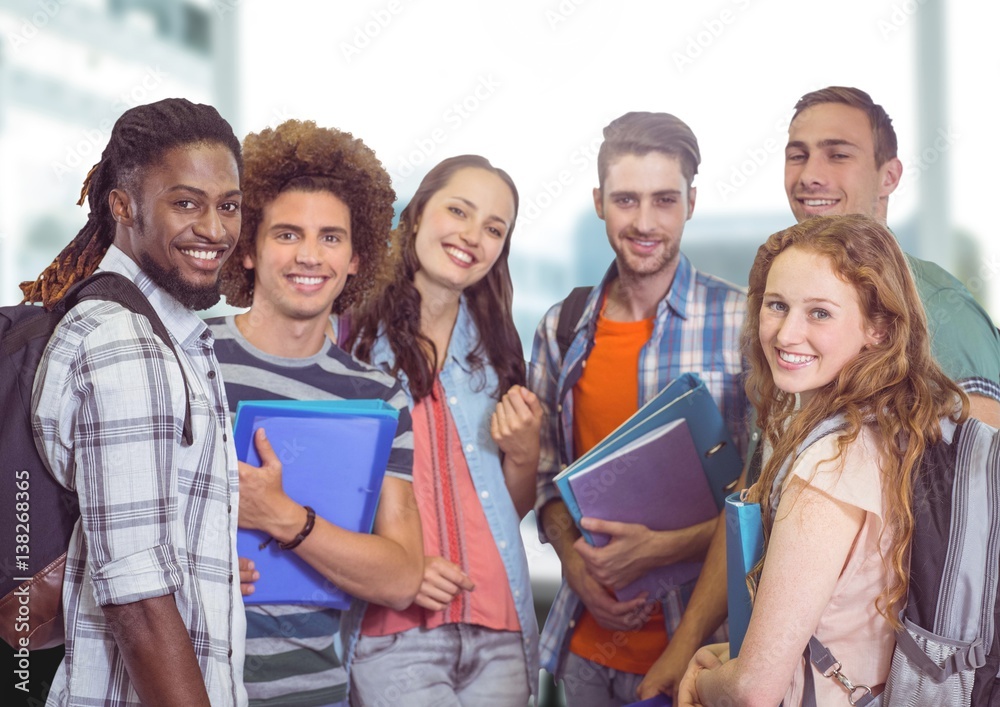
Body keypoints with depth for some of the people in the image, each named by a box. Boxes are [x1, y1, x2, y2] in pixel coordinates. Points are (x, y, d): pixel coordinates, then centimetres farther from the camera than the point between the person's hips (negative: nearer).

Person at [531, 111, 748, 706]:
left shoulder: (744, 321, -8)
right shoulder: (562, 329, 6)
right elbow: (546, 472, 11)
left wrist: (660, 549, -18)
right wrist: (578, 566, -5)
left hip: (700, 637, -4)